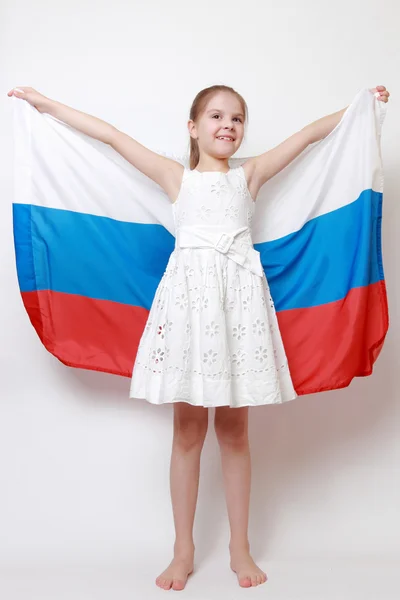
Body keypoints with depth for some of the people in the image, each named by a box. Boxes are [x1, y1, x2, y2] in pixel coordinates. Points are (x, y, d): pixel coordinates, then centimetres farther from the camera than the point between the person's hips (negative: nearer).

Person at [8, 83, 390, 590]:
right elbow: (111, 135, 12)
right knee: (188, 429, 4)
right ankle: (184, 551, 17)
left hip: (239, 295, 1)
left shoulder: (249, 175, 16)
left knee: (234, 429, 6)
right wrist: (45, 104, 15)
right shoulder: (176, 176, 13)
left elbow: (308, 134, 19)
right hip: (188, 292, -1)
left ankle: (240, 548, 19)